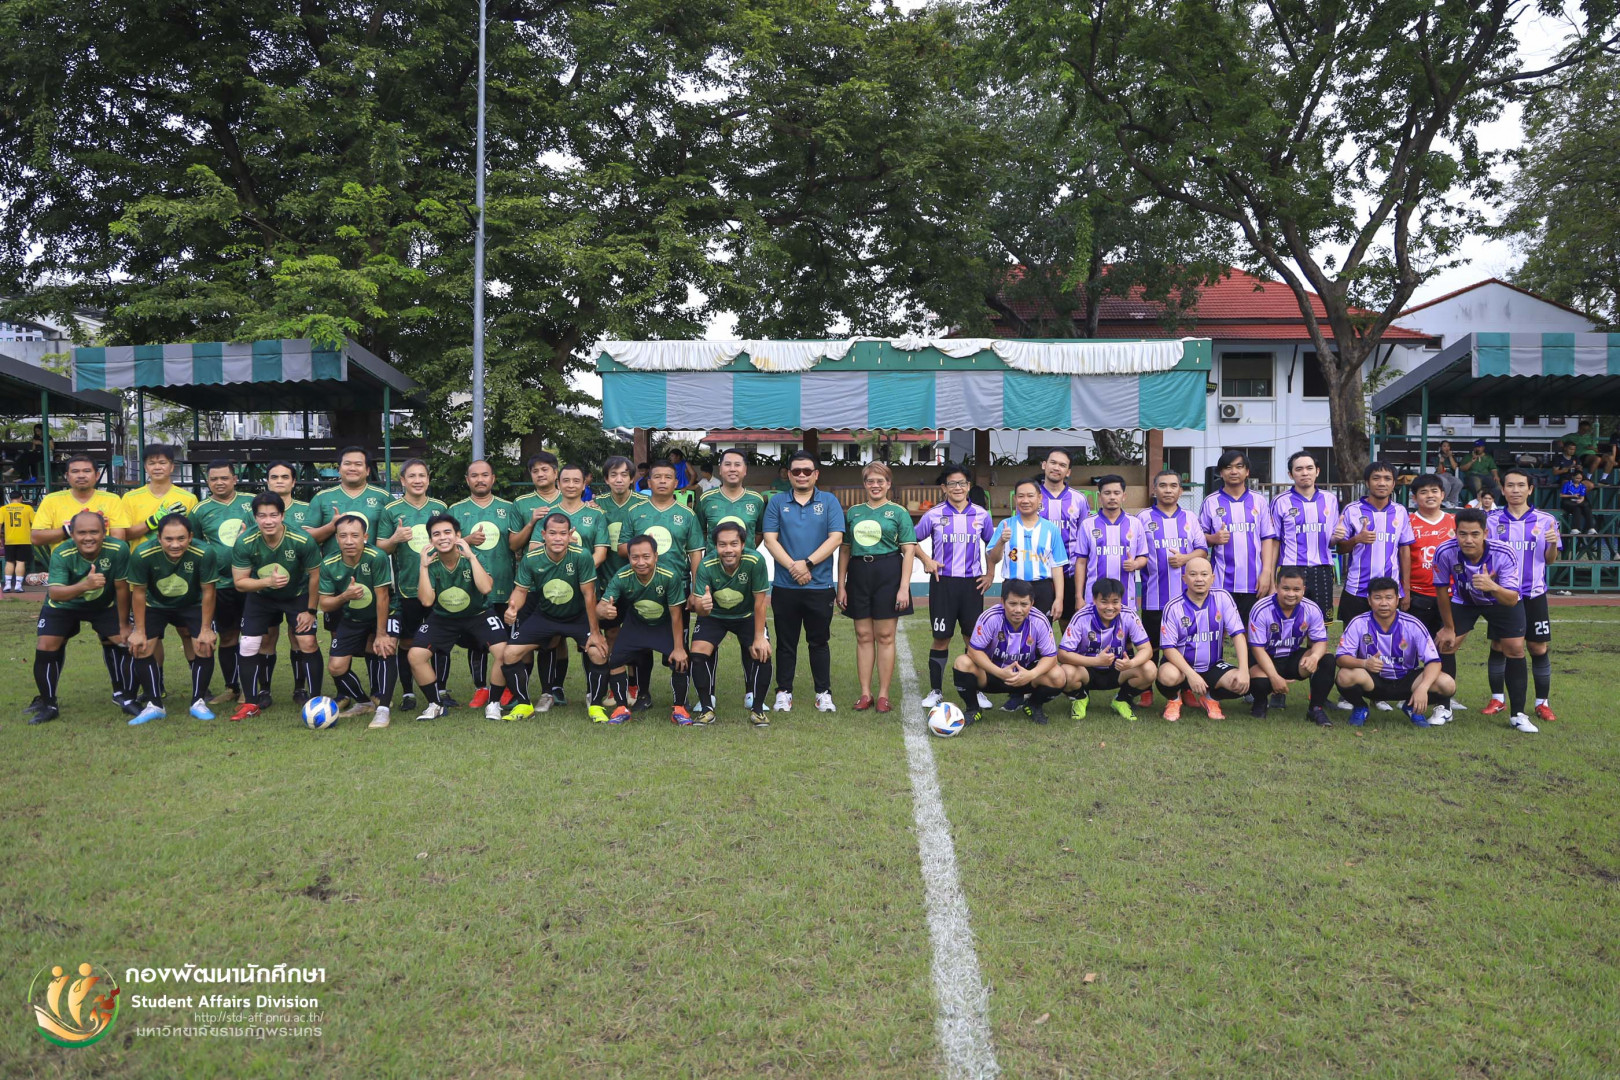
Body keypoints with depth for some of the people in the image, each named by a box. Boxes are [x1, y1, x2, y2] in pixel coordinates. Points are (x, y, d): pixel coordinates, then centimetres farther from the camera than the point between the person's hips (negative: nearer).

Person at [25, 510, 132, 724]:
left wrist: (123, 625, -9)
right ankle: (47, 705, 9)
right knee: (45, 648, -10)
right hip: (63, 605, -1)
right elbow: (54, 593, -42)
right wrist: (84, 586, -62)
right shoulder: (61, 554, -32)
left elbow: (121, 588, -17)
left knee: (124, 642, -6)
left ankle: (122, 695, 16)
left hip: (104, 605, 1)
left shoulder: (118, 549, -29)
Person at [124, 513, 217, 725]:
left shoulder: (203, 553, -32)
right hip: (154, 605, 1)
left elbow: (208, 592, -18)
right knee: (141, 648, -10)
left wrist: (206, 629, -13)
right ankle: (154, 705, 3)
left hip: (192, 605, -1)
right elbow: (139, 592, -15)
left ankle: (199, 702, 4)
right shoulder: (142, 554, -31)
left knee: (205, 647, -13)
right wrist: (139, 631, -11)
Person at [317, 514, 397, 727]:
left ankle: (382, 708, -22)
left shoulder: (377, 557, -27)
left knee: (386, 648, -31)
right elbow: (324, 605, -10)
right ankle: (363, 703, 23)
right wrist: (344, 596, -32)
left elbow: (382, 597, -23)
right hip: (351, 619, 4)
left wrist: (381, 634, -20)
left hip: (382, 614, -4)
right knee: (336, 667, -5)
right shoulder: (328, 565, -15)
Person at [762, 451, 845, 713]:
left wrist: (808, 563, -14)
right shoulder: (777, 502, 6)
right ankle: (784, 692, 17)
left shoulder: (830, 501, 4)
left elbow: (835, 538, -5)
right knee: (786, 642, 8)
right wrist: (793, 566, -13)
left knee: (819, 642, 7)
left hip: (820, 585, -1)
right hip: (784, 586, 1)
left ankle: (824, 693, 15)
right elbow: (770, 539, -1)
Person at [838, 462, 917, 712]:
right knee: (863, 636, 5)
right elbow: (845, 550, 13)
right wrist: (841, 585, 7)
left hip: (888, 574, -3)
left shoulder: (898, 512, 3)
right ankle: (865, 693, 11)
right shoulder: (853, 512, 12)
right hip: (858, 574, 3)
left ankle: (883, 695, 7)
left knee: (885, 637, 0)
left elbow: (909, 551, -2)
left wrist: (904, 587, -10)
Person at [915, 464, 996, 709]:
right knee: (941, 638, 3)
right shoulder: (934, 515, 0)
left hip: (972, 583, 1)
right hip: (943, 582, -1)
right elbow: (913, 541, 10)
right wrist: (927, 561, -3)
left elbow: (991, 545, 18)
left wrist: (990, 573, 10)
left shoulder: (981, 515, 5)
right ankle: (936, 691, 14)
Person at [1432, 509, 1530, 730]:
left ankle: (1518, 714, 5)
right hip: (1463, 601, 1)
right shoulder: (1445, 553, -32)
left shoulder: (1505, 554, -34)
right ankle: (1444, 708, 7)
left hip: (1501, 600, -1)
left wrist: (1492, 586, -58)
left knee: (1515, 649, -9)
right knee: (1445, 645, -8)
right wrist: (1448, 627, -6)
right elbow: (1442, 590, -14)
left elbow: (1512, 599, -36)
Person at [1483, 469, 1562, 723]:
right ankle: (1497, 699, 16)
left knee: (1539, 648, 2)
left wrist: (1553, 544, -15)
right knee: (1498, 646, 4)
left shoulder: (1546, 520, 1)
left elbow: (1550, 560, 5)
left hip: (1534, 595, 0)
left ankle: (1543, 702, 13)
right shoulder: (1493, 520, 2)